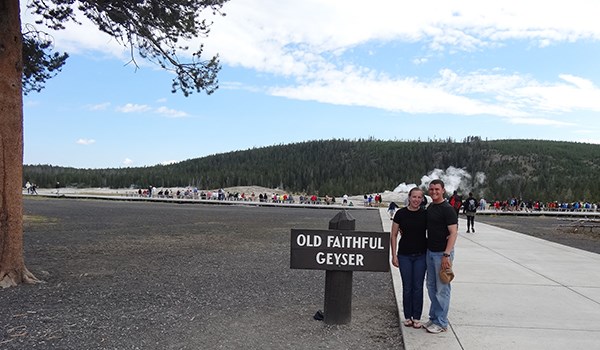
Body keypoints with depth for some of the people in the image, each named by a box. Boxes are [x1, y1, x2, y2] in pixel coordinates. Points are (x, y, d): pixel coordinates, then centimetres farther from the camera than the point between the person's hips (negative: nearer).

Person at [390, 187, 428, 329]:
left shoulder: (425, 214, -2)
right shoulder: (401, 214, -3)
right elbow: (393, 235, 2)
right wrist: (394, 255, -2)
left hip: (421, 255, 0)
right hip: (404, 255, 0)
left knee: (418, 287, 5)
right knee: (407, 287, 7)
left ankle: (416, 317, 17)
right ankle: (407, 317, 20)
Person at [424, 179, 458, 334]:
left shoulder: (448, 209, -13)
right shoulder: (429, 208, 10)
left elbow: (453, 233, -18)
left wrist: (446, 255, -24)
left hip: (442, 253, -8)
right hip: (430, 252, 8)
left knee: (442, 289, 0)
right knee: (431, 286, 15)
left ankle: (441, 323, 10)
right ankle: (434, 317, 28)